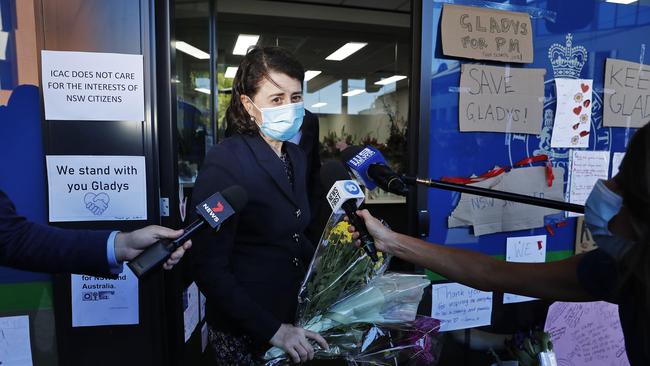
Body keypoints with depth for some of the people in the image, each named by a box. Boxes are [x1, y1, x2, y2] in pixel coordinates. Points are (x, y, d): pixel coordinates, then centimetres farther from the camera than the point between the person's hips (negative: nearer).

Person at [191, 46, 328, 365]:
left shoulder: (297, 157, 2)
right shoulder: (223, 163, -21)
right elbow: (210, 270, -21)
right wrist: (272, 330, -21)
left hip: (295, 314, 7)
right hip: (244, 332, -6)